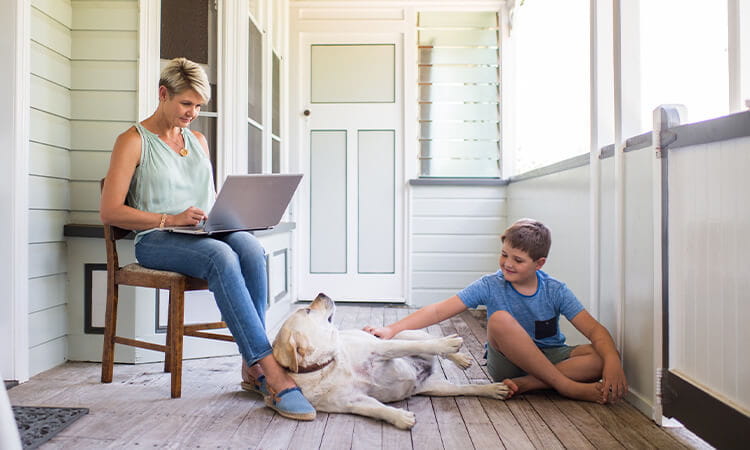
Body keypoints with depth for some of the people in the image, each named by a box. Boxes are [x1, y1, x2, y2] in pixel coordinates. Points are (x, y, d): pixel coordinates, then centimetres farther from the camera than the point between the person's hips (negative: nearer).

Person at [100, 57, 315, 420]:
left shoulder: (198, 140, 22)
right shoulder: (133, 141, 3)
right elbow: (110, 211, -6)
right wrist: (170, 219, -17)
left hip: (205, 234, 5)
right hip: (157, 240, -5)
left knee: (250, 247, -31)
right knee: (222, 257, -37)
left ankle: (253, 367, -30)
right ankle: (275, 377, -41)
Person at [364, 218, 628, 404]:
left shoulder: (555, 291, -7)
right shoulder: (490, 286, -10)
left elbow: (594, 329, -13)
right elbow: (439, 311, -15)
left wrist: (612, 362, -33)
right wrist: (392, 329, -25)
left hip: (551, 358, 2)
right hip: (508, 362, -1)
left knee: (601, 357, -25)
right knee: (499, 319, -33)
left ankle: (526, 384, -27)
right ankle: (569, 387, -27)